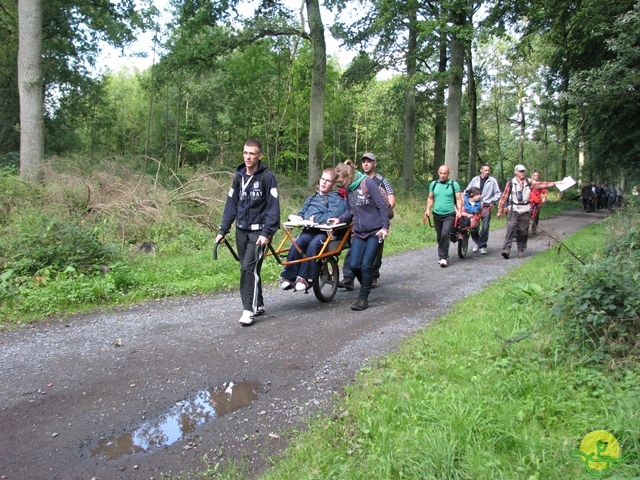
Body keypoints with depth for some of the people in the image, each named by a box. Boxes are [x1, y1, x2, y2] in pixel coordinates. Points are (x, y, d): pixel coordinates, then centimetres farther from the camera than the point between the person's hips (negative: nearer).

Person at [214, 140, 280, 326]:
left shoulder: (267, 177, -9)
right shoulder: (238, 176, 7)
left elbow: (273, 207, -12)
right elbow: (231, 205, 9)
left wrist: (267, 232, -19)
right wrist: (222, 230, 4)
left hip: (259, 230, -6)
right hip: (241, 229, 6)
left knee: (250, 268, -13)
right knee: (248, 268, 10)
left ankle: (249, 309, -6)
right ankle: (258, 305, 22)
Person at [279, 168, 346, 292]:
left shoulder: (337, 200, 10)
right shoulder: (311, 198, 32)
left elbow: (333, 216, -10)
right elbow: (301, 214, 29)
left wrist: (315, 218, -8)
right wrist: (296, 217, 6)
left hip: (325, 232, -4)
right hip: (309, 231, 4)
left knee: (314, 244, -37)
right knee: (297, 243, -30)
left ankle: (304, 278, -33)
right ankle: (288, 277, -28)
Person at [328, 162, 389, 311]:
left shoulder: (367, 183, -12)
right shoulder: (348, 189, 8)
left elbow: (382, 206, -12)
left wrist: (385, 227, -17)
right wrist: (339, 219, -3)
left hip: (375, 231, -6)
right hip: (358, 232, 6)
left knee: (366, 265, -6)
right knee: (354, 265, -1)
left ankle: (363, 298, 7)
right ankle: (366, 286, 25)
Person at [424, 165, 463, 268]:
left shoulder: (454, 184, 0)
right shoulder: (433, 184, 9)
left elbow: (458, 199, 0)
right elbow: (430, 198, 15)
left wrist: (459, 210, -13)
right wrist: (428, 209, 2)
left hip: (449, 215, -4)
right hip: (437, 215, 4)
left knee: (445, 234, -20)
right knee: (439, 237, 10)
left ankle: (443, 257, -14)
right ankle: (443, 256, 24)